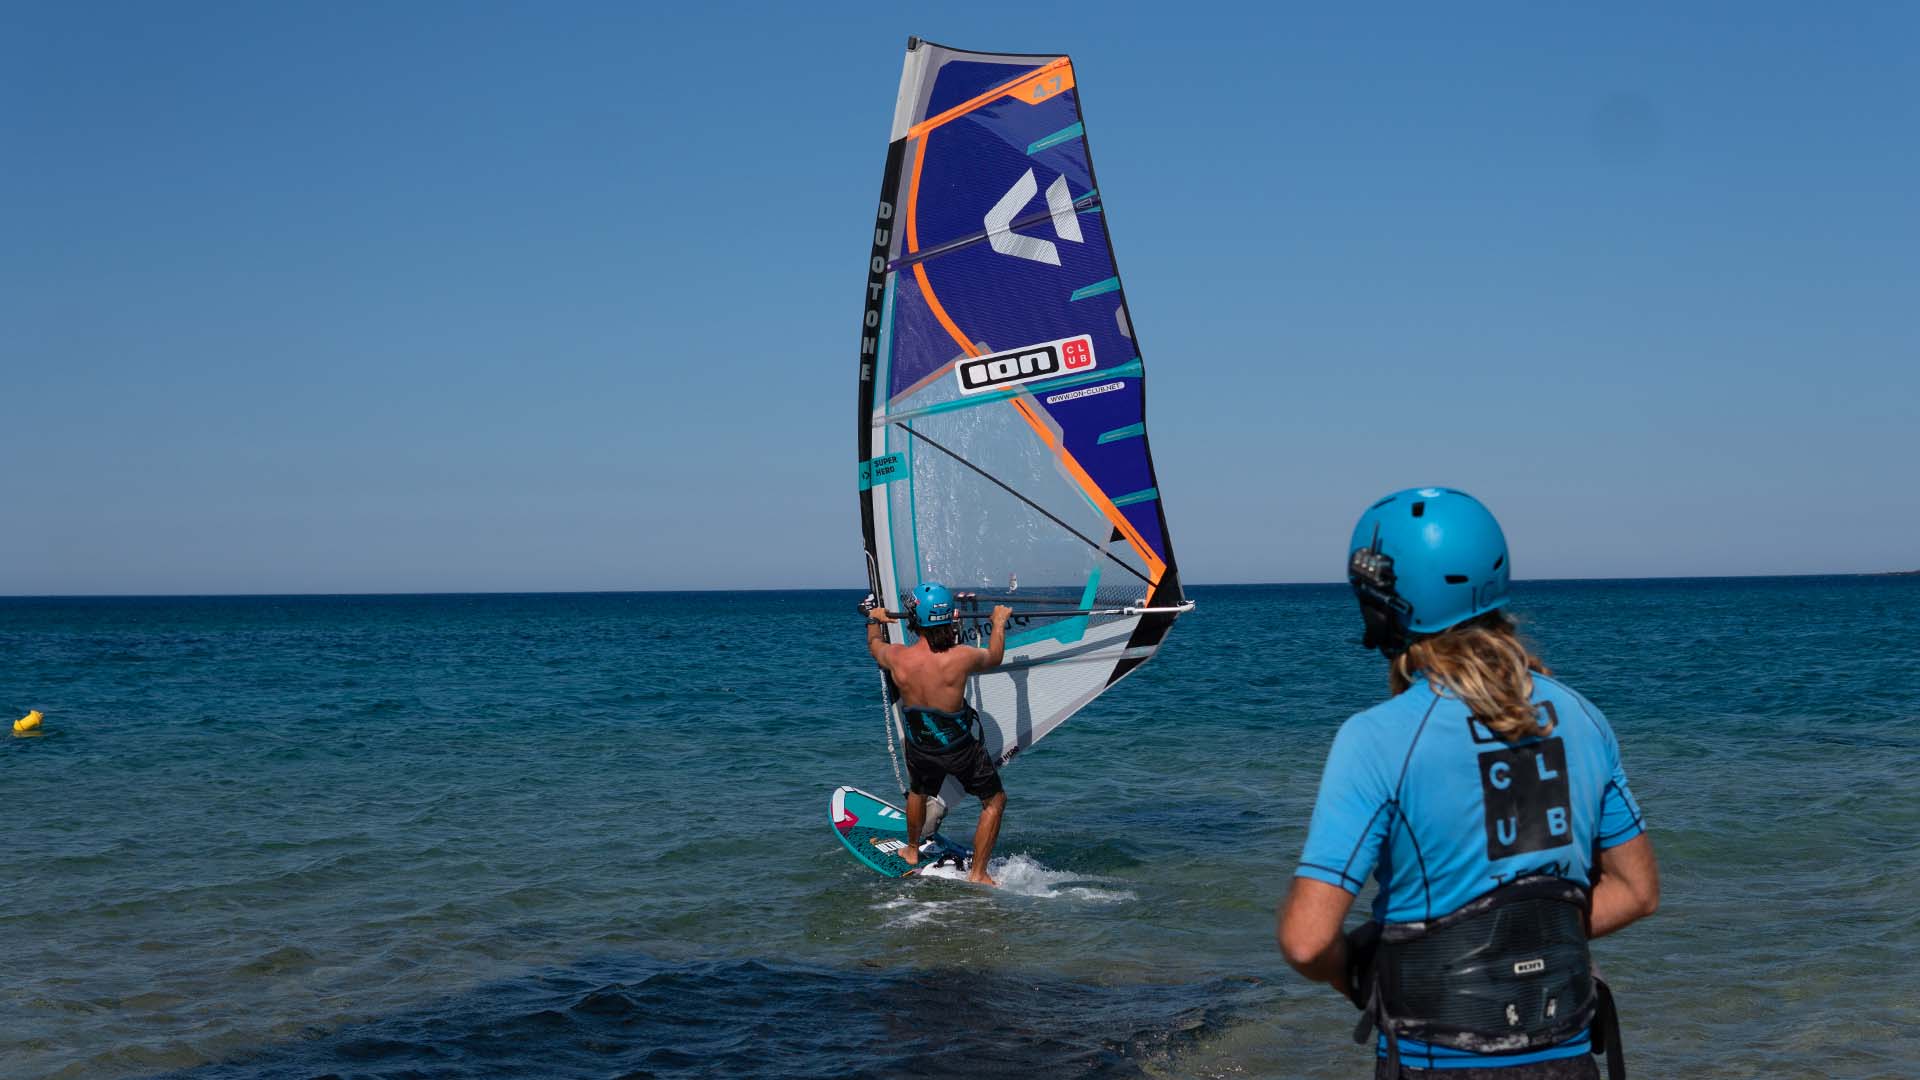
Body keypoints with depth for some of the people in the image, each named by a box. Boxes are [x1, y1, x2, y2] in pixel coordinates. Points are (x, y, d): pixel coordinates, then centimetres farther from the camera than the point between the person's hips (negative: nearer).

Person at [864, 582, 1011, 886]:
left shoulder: (897, 657, -18)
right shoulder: (961, 657, -26)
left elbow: (874, 644, 9)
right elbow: (994, 657, -1)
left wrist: (875, 620, 31)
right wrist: (999, 622, 17)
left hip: (919, 747, 3)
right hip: (961, 748, -3)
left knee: (918, 792, 34)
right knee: (995, 801, 19)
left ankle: (912, 851, 55)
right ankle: (978, 874, 20)